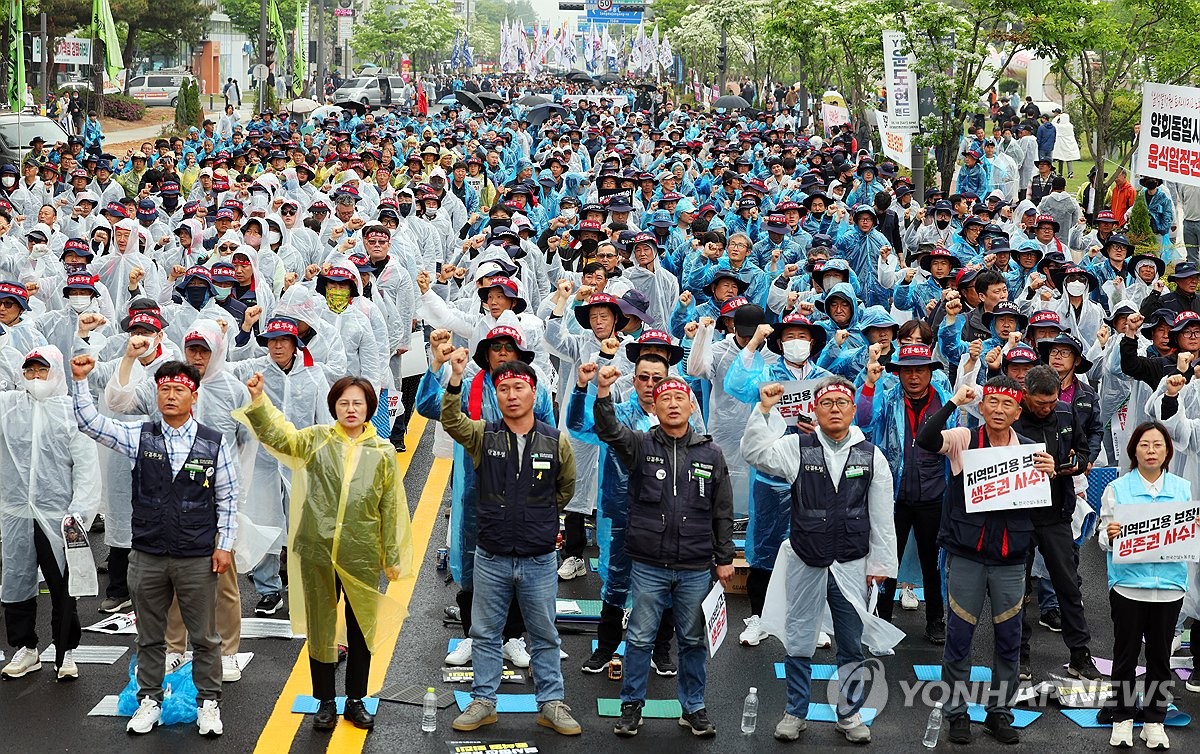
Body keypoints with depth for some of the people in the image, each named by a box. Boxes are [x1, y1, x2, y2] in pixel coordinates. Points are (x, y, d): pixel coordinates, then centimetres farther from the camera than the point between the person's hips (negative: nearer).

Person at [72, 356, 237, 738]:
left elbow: (227, 498, 3)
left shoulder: (214, 443, -2)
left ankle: (208, 702, 20)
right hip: (147, 556, 2)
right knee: (149, 635, 13)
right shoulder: (139, 436, 1)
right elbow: (90, 422, -4)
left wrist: (224, 545, -2)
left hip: (198, 559, -1)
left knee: (204, 636, 7)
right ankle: (149, 700, 25)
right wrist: (81, 381, -16)